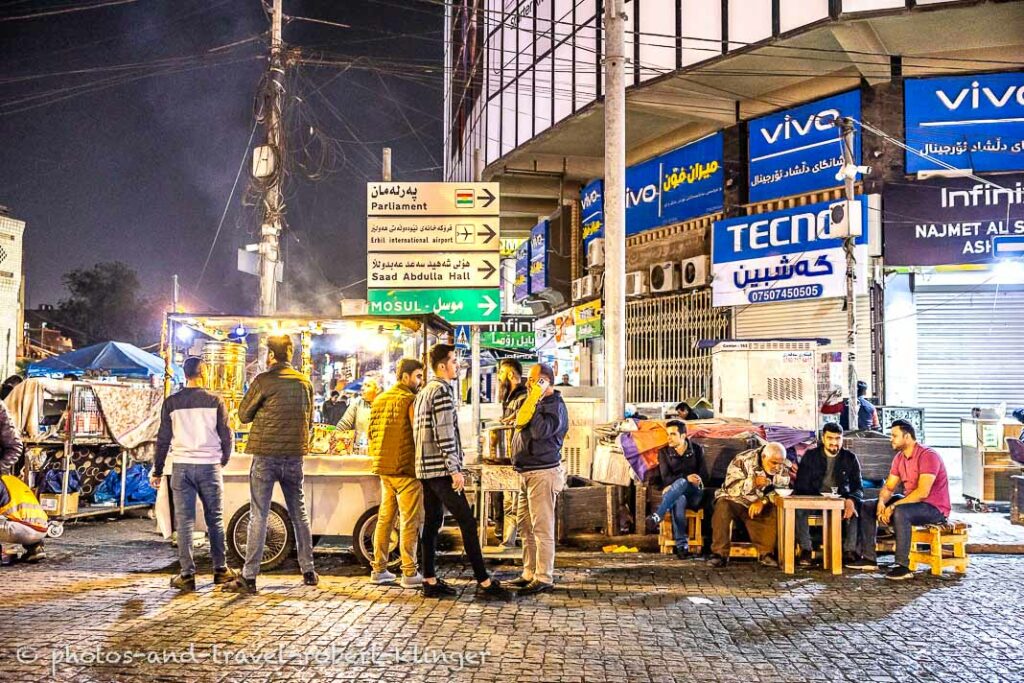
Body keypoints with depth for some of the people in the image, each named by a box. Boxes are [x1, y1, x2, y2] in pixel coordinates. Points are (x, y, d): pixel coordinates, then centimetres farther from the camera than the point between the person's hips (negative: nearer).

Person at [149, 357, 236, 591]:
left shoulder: (171, 402, 2)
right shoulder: (215, 400, -2)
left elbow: (163, 439, 2)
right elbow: (226, 436, 1)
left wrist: (157, 471, 10)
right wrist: (224, 459, 19)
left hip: (182, 466, 1)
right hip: (209, 466, -1)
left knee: (184, 521, 3)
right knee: (215, 519, 10)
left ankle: (187, 575, 1)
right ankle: (220, 569, 17)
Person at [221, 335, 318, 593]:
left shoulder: (264, 380, -9)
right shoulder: (304, 382, 6)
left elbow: (243, 415, 0)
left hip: (266, 455, -4)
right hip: (295, 456, 4)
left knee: (258, 516, -3)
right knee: (299, 514, 14)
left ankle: (249, 577, -3)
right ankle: (308, 572, 20)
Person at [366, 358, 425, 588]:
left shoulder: (380, 400, 14)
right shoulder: (410, 400, -11)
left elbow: (371, 432, 18)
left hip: (384, 468, 8)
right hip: (406, 468, -8)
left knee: (385, 518, 13)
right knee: (409, 521, -4)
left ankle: (378, 569, 16)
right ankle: (409, 573, -4)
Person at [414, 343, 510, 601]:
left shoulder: (424, 391, 18)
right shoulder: (442, 390, -12)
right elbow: (444, 434, -19)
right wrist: (455, 470, -19)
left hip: (425, 468, 10)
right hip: (441, 468, -10)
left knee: (432, 522, 10)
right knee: (467, 522, -9)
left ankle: (430, 581, 11)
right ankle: (484, 582, -9)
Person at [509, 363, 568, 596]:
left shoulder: (555, 405, -10)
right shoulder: (536, 403, 18)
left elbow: (540, 431, -23)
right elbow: (521, 423, 21)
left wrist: (534, 404, -18)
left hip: (543, 473, -10)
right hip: (528, 473, 10)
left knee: (542, 528, -8)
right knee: (526, 526, 14)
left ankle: (544, 578, -5)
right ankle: (529, 573, 23)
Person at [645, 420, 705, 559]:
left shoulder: (697, 450, 4)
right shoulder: (664, 452, 6)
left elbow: (703, 476, -1)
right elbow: (666, 478, -5)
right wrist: (686, 477, -25)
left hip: (694, 494, 0)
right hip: (675, 494, 1)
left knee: (681, 483, -36)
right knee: (678, 500, -39)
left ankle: (657, 516, -47)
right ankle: (682, 545, -47)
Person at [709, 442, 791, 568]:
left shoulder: (783, 469, -2)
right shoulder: (742, 460, -15)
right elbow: (730, 487, -21)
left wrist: (763, 501, -26)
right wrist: (753, 482, -34)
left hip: (760, 505, 3)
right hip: (735, 500, -3)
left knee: (775, 513, -27)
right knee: (723, 507, -34)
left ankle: (766, 553, -18)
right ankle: (720, 553, -29)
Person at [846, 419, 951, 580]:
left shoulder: (927, 456, -20)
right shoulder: (899, 457, 8)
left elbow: (922, 492, -29)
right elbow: (889, 487, 10)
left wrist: (893, 506, -28)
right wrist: (881, 502, -13)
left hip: (934, 507, -10)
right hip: (910, 502, 10)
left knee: (900, 512, -39)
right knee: (866, 507, 5)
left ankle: (903, 567, -35)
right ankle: (869, 559, 2)